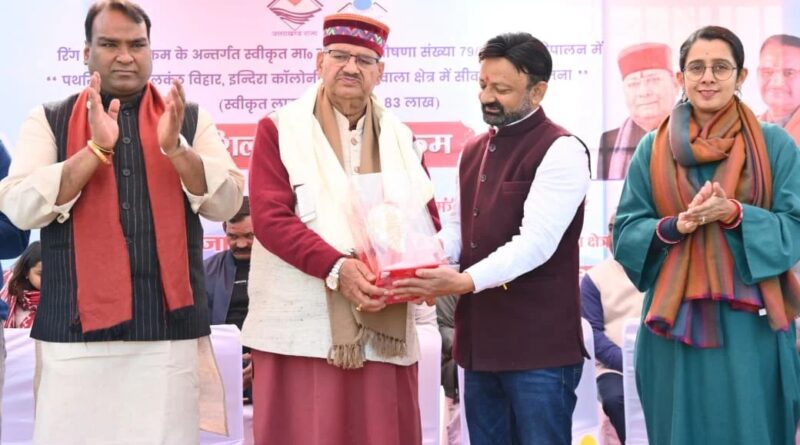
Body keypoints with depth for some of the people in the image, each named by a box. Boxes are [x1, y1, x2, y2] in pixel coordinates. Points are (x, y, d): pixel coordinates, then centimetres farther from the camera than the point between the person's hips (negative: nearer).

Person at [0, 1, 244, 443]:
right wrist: (97, 148, -14)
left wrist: (174, 147, -14)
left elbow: (227, 203, 0)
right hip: (78, 328, 0)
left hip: (170, 326, 1)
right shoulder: (49, 120, 7)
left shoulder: (191, 120, 10)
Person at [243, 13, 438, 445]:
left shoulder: (399, 137, 15)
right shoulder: (280, 129, 2)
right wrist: (335, 266, -22)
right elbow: (270, 217, -9)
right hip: (301, 330, -3)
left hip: (383, 332, 4)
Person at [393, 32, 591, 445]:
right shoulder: (473, 151, 16)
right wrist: (419, 265, -4)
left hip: (539, 346, -7)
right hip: (479, 340, 7)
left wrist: (465, 281, -31)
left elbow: (536, 242, -20)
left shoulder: (561, 151, -10)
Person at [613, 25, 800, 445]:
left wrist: (734, 214, -19)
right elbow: (625, 234, 2)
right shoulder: (653, 149, 5)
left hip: (751, 324, -1)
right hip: (675, 323, 1)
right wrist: (677, 225, -16)